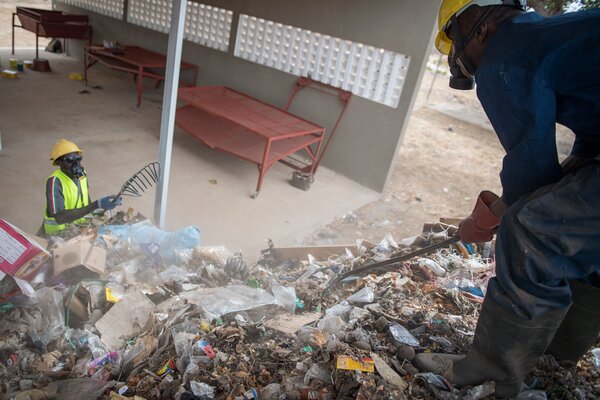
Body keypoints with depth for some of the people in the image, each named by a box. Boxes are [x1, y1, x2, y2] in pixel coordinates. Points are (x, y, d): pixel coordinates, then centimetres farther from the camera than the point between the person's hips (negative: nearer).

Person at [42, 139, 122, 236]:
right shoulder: (55, 181, -21)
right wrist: (97, 205, -36)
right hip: (59, 231, -7)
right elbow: (60, 218, -31)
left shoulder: (81, 174, 2)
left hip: (80, 224, 7)